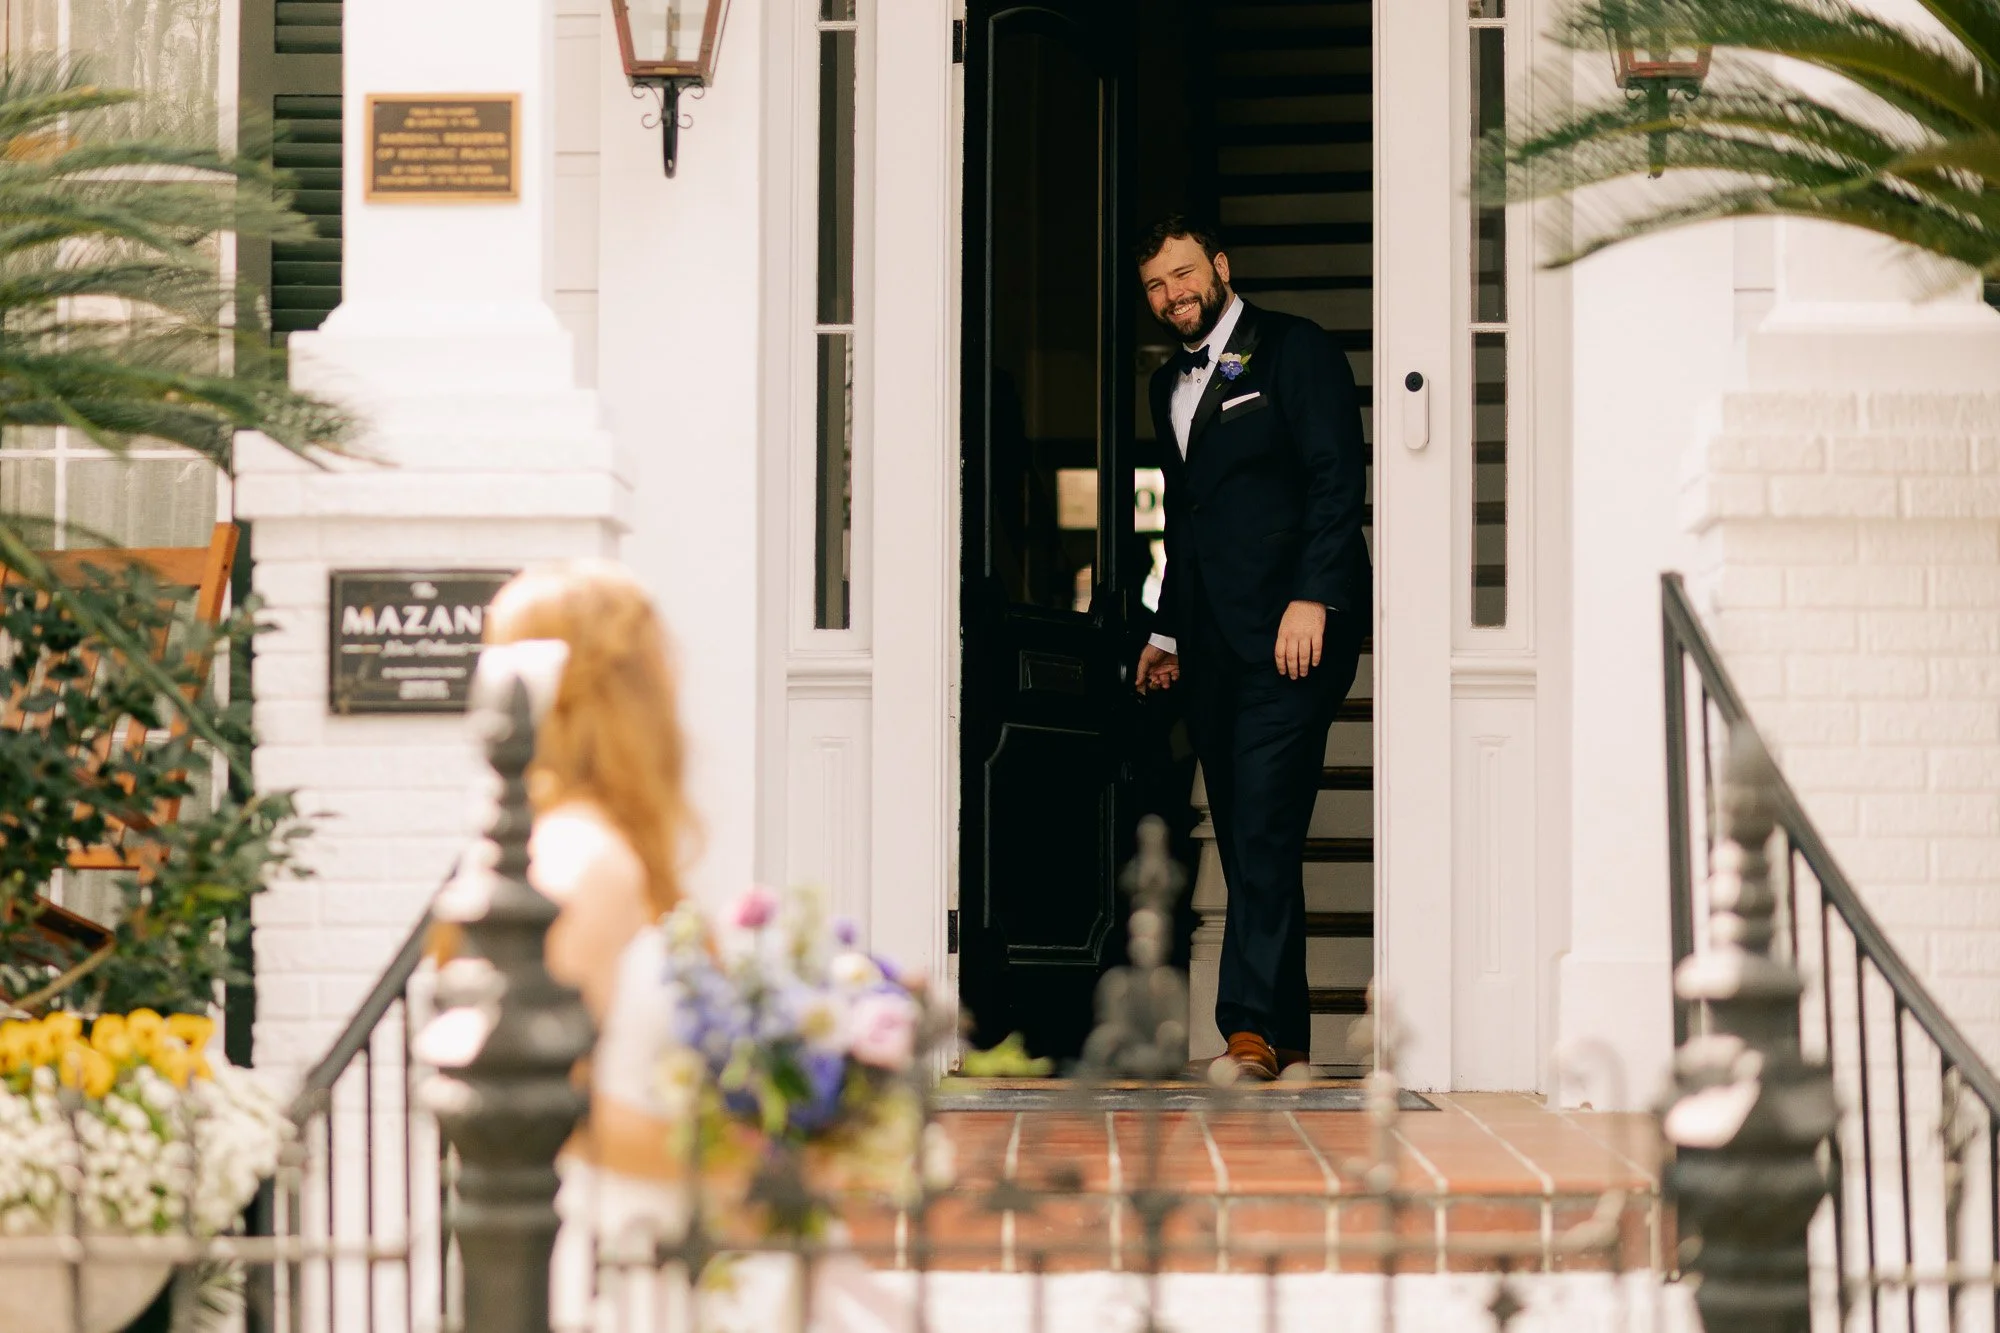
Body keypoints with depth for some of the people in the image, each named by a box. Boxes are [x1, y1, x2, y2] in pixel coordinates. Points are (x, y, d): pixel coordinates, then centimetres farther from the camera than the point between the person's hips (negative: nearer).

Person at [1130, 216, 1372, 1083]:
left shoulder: (1297, 352, 1)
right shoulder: (1169, 385, 23)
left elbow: (1338, 479, -7)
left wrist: (1312, 598, -16)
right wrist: (1167, 631, 22)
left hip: (1289, 631, -7)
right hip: (1213, 645, 7)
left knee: (1265, 831, -15)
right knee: (1243, 841, 4)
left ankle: (1251, 1028, -18)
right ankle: (1284, 1040, 7)